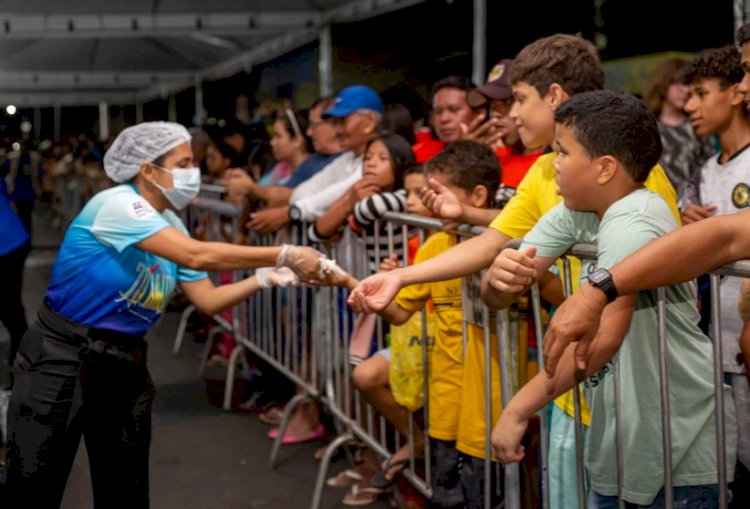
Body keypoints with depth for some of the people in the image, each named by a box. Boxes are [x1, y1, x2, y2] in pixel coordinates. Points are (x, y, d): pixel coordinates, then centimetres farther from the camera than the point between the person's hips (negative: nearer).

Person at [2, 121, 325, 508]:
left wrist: (267, 278, -14)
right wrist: (284, 255, -28)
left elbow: (207, 300, 1)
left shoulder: (171, 228, 5)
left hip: (125, 362, 8)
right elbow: (196, 256, -31)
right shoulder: (116, 203, -21)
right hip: (62, 358, -8)